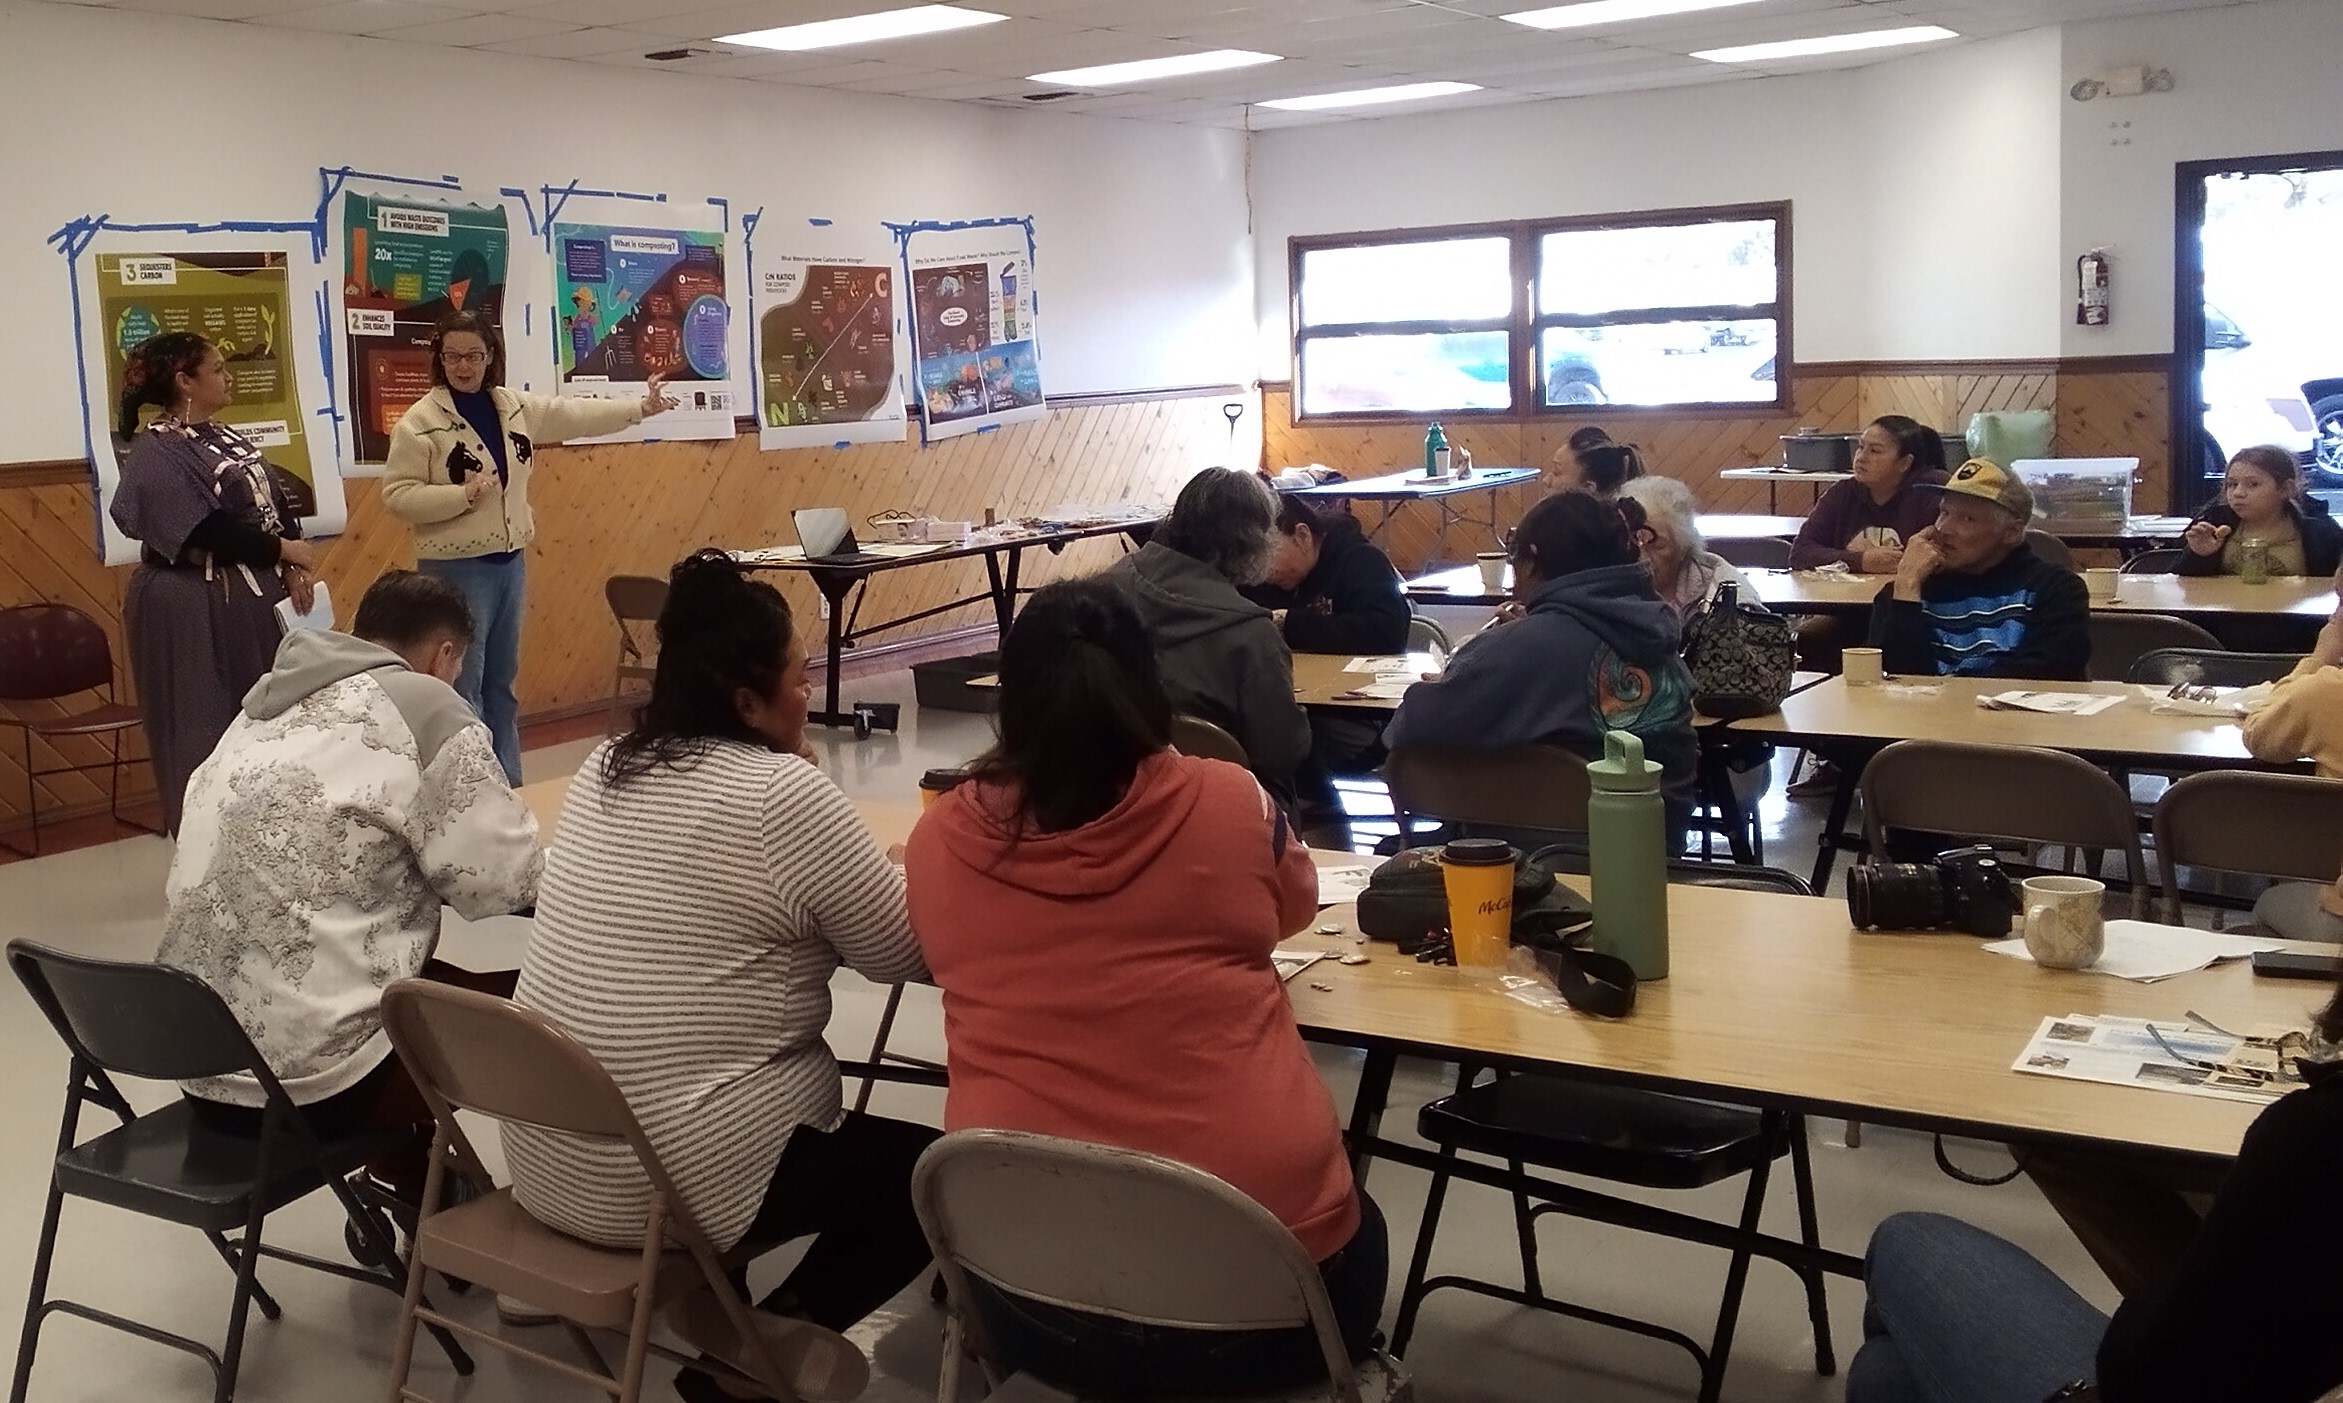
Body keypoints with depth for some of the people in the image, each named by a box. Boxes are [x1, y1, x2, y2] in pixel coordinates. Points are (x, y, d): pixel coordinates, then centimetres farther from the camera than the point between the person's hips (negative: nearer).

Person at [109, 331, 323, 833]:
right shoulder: (156, 452, -13)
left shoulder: (228, 439, 12)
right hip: (193, 608, -8)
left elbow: (275, 506, 10)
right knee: (206, 726, 1)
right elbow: (206, 531, -21)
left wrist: (294, 569, -6)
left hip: (255, 598, 8)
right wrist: (285, 551, -12)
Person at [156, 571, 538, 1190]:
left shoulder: (265, 708, 13)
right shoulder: (424, 707, -8)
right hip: (311, 1077, -8)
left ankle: (409, 1186, 29)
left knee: (437, 981, 28)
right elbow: (507, 879, -6)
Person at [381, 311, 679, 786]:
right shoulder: (420, 421, -10)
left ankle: (509, 786, 24)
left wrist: (641, 407, 17)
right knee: (464, 688, -5)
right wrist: (463, 494, -23)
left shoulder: (515, 406, 7)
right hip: (457, 568, -6)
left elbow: (575, 415, 15)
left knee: (502, 683, 15)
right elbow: (397, 495, -13)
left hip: (510, 561, 7)